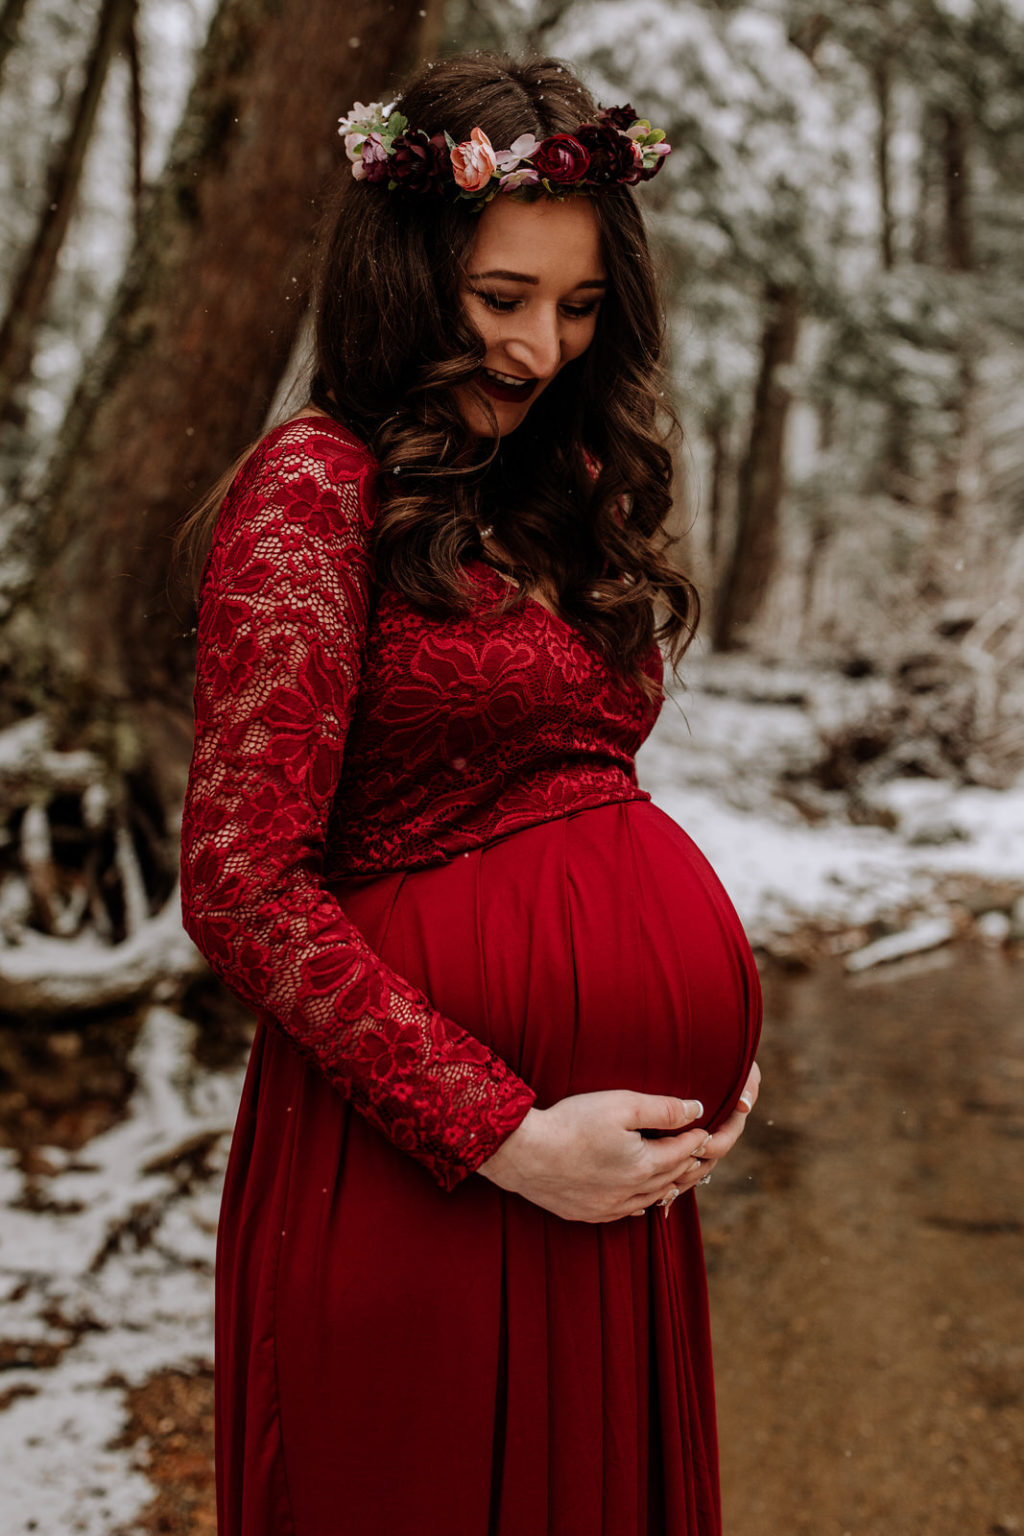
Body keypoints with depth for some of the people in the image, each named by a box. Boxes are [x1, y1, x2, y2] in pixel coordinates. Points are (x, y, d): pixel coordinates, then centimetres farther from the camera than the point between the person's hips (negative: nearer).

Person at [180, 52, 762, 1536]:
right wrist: (499, 1133, -17)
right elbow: (244, 883, -16)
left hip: (610, 1159, 7)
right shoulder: (316, 484, -10)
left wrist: (714, 1044, 5)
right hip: (416, 1161, -7)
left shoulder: (561, 491, 13)